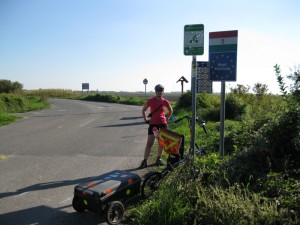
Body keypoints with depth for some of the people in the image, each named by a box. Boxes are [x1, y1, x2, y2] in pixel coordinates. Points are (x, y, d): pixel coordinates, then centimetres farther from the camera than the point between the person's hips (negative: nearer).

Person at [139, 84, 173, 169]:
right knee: (149, 143, -5)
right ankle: (144, 161, -1)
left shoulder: (165, 101, 1)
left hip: (162, 124, 2)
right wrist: (146, 119, 4)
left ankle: (158, 159, 25)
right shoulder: (150, 100, -3)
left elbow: (170, 110, 19)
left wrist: (166, 118, 11)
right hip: (153, 124, -2)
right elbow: (143, 110, 10)